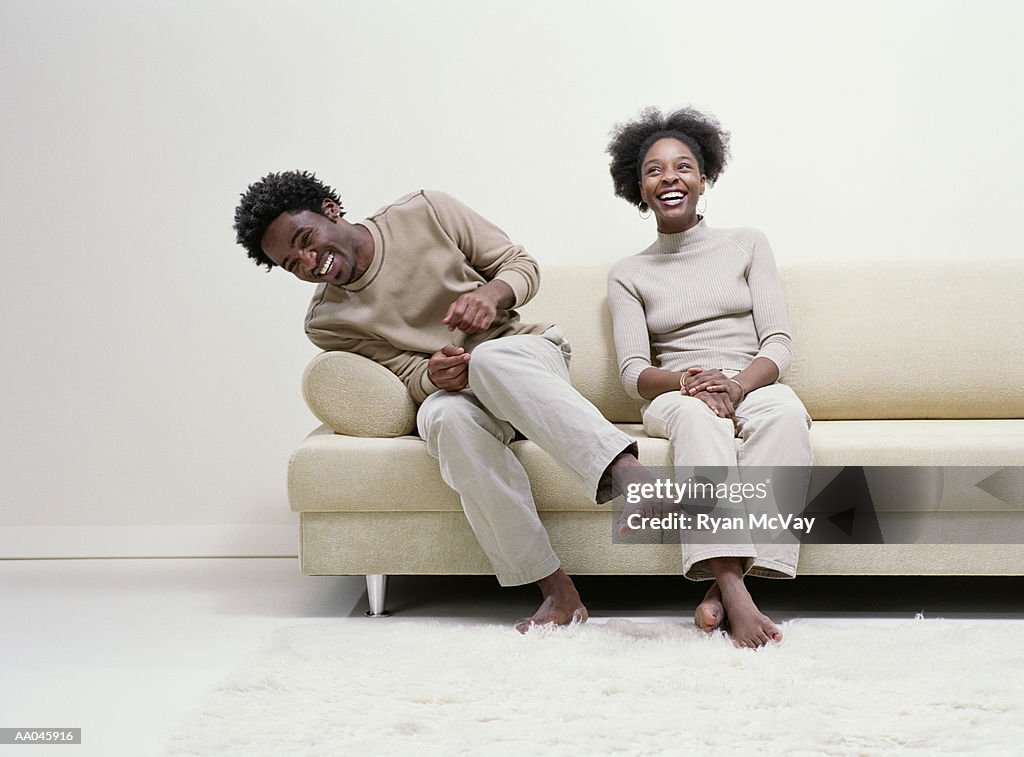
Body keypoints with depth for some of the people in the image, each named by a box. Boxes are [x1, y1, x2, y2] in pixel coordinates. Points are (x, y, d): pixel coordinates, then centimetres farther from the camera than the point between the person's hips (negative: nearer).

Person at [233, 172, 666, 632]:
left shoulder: (426, 212, 0)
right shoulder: (327, 323, 2)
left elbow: (522, 264, 4)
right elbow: (407, 374, -2)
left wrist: (492, 292, -19)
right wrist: (434, 377, -26)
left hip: (528, 356, -1)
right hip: (451, 391, 1)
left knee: (490, 361, -37)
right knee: (446, 416, -37)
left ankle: (624, 473, -57)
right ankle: (556, 592, -41)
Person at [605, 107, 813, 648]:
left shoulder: (747, 244, 14)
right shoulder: (628, 275, 13)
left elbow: (778, 343, 5)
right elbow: (634, 373, 1)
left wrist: (736, 385, -18)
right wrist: (690, 380, -22)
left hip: (754, 387, 1)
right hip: (674, 398, -1)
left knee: (786, 411, -37)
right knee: (697, 414, -39)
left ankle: (723, 588, -44)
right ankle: (737, 597, -51)